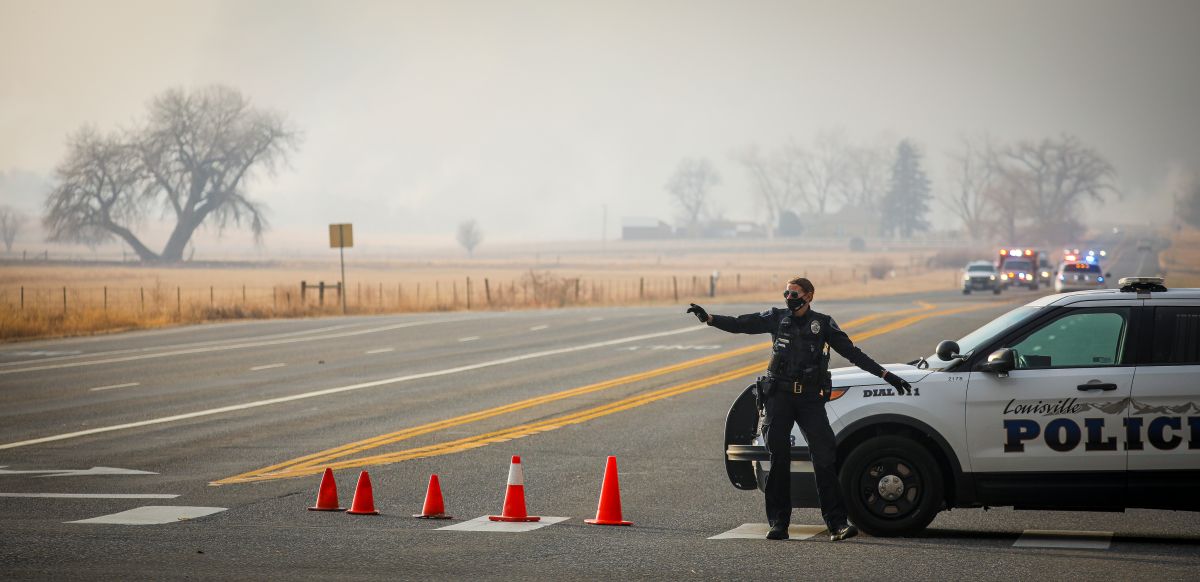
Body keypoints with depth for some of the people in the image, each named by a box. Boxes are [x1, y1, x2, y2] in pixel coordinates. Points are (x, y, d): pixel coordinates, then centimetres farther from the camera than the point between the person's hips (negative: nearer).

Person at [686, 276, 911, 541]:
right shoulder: (777, 318, 8)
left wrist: (886, 375, 1)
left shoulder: (823, 324, 7)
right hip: (779, 397, 1)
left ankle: (837, 524, -12)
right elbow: (740, 324, 1)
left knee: (824, 458, -10)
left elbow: (852, 352, 6)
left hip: (810, 398, -1)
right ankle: (778, 524, 5)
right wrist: (709, 318, -15)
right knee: (779, 460, -1)